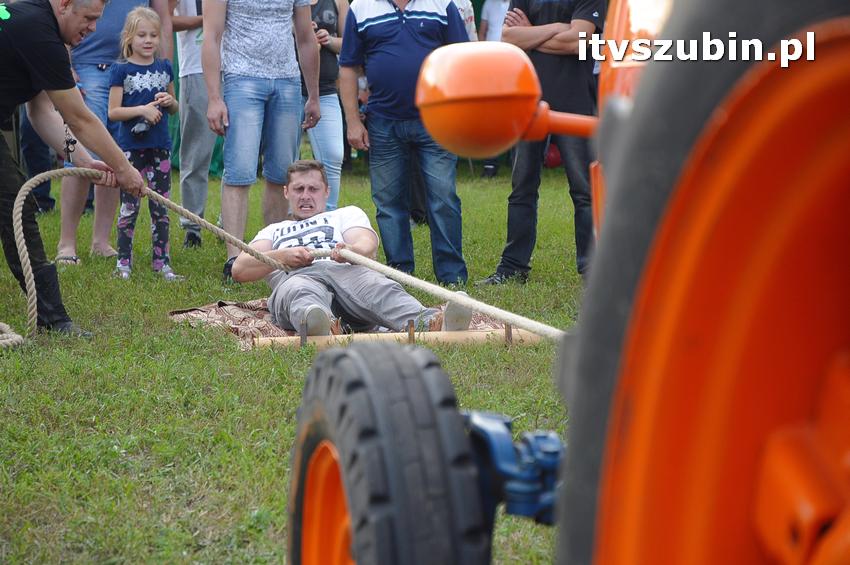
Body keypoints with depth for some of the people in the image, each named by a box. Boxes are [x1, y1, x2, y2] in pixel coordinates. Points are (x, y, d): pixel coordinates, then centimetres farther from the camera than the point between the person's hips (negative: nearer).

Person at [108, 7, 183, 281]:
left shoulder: (164, 67, 10)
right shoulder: (121, 70, -3)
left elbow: (175, 107, 19)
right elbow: (113, 112, -7)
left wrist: (169, 102, -3)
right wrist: (143, 109, -18)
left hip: (159, 145, 4)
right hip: (131, 147, -4)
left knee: (161, 207, 7)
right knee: (129, 206, 0)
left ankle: (162, 262, 13)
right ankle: (123, 262, 8)